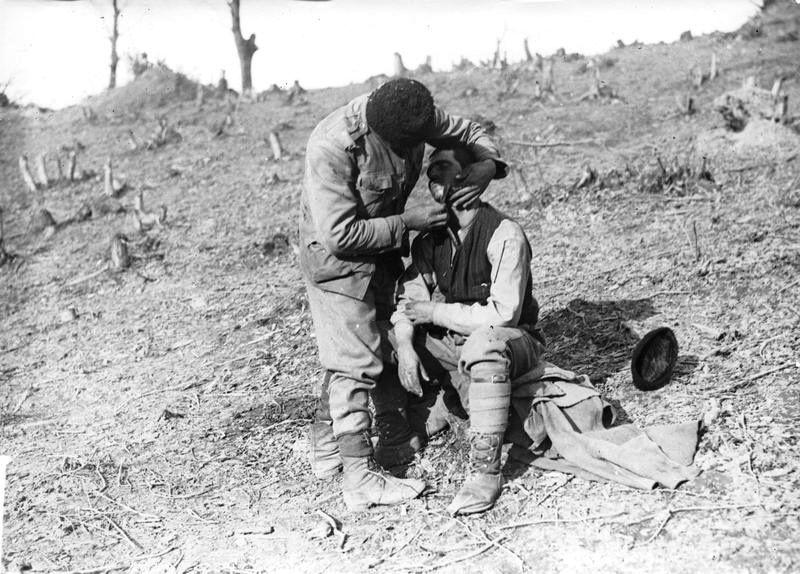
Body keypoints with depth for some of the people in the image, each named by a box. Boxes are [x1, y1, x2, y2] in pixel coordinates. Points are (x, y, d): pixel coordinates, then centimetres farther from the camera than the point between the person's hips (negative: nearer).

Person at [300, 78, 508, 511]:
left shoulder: (415, 116, -14)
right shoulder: (331, 148, -33)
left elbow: (469, 132, 3)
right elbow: (341, 235, -31)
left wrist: (487, 165, -19)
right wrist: (407, 223, -26)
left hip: (380, 250, 8)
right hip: (336, 259, -8)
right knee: (356, 362, -8)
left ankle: (325, 448, 34)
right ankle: (361, 479, 0)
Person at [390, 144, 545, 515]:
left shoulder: (505, 235, -21)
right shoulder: (431, 235, 0)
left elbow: (503, 314, -27)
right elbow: (410, 295, -1)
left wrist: (436, 312, -21)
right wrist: (404, 344, -20)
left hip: (513, 341, -7)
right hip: (455, 341, 7)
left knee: (483, 342, -40)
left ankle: (485, 470, -35)